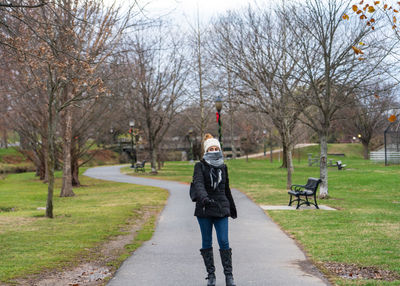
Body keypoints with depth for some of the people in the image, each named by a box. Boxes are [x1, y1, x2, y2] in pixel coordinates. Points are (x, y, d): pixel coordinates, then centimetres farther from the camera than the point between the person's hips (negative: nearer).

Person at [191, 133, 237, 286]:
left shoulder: (223, 167, 12)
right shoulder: (200, 166, -2)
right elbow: (198, 183, -20)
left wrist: (232, 207, 26)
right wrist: (203, 197, -39)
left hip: (221, 209, 2)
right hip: (204, 210, -2)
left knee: (224, 242, -6)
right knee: (207, 243, 5)